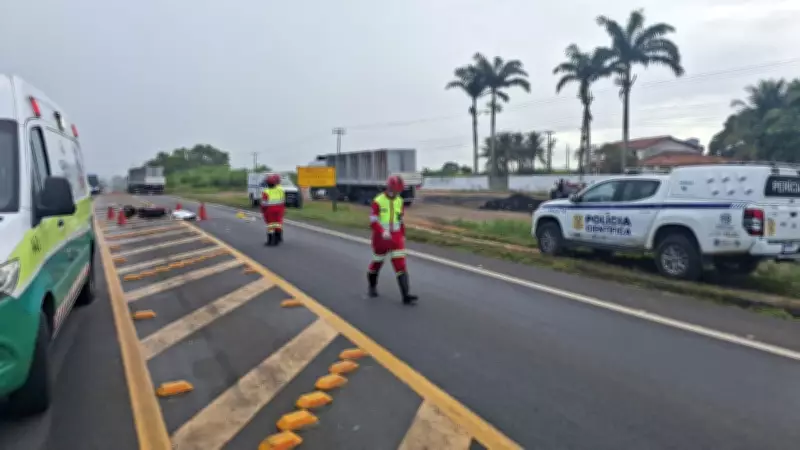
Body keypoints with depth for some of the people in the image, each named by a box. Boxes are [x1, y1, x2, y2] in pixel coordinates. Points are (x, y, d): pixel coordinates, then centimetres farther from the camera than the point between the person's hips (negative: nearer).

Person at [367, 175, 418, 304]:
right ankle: (372, 286, 40)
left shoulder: (399, 201, 6)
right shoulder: (378, 201, -11)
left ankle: (406, 295, -10)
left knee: (401, 264, -7)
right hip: (381, 237, -3)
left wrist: (403, 236, 18)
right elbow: (373, 221, -17)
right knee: (377, 262, 13)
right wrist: (382, 231, -32)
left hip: (396, 237, 4)